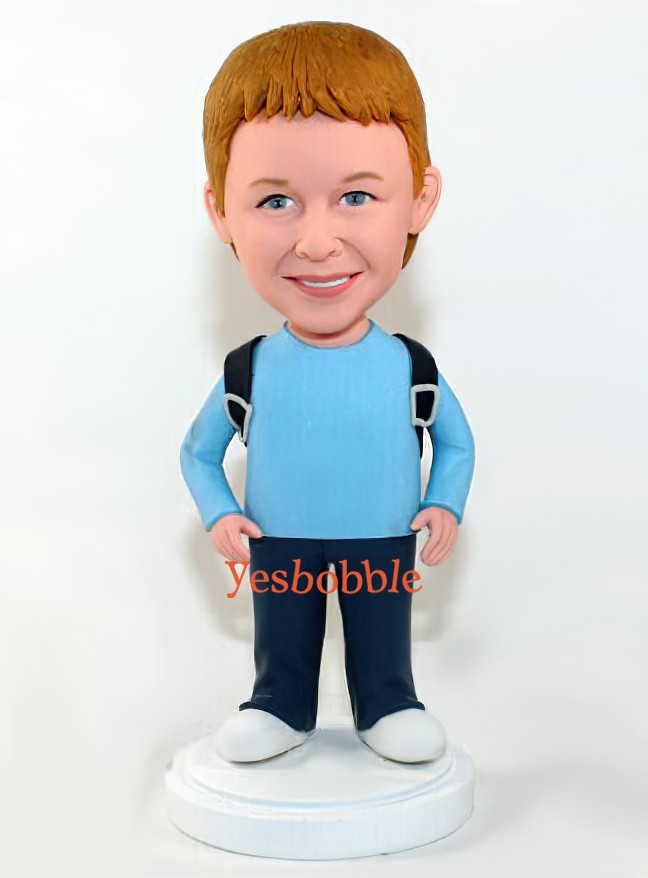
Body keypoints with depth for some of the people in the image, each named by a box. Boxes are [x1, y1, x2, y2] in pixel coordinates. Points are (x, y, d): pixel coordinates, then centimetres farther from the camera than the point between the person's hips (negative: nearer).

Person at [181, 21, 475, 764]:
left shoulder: (411, 366, -12)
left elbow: (456, 441, 5)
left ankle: (387, 707, 38)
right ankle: (280, 708, 40)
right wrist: (219, 516, -10)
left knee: (382, 640, 15)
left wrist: (445, 506, -8)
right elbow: (198, 453, 3)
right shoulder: (248, 371, -12)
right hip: (278, 547, 1)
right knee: (282, 641, 18)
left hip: (384, 544, 0)